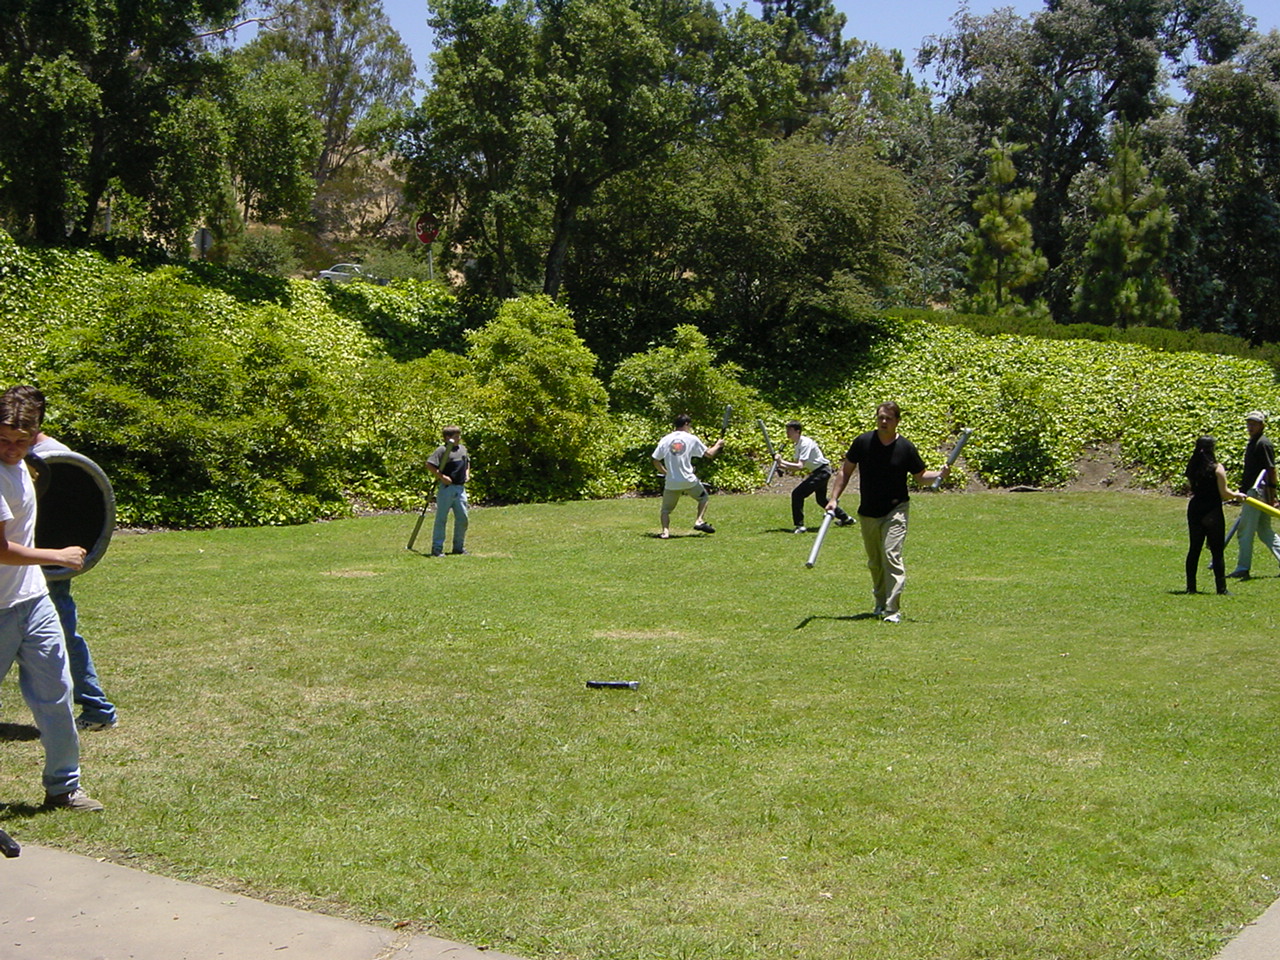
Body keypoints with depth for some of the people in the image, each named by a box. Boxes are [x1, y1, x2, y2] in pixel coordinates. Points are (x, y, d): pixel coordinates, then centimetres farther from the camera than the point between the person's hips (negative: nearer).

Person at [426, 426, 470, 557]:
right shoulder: (442, 450, -9)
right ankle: (437, 548, 2)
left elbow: (467, 462, 31)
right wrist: (441, 476, -19)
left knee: (462, 518, 9)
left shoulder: (462, 449, 14)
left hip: (460, 488, 7)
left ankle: (459, 546, 22)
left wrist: (467, 473, 15)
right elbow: (429, 464, -15)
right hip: (446, 488, -7)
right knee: (441, 519, -2)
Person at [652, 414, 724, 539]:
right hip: (688, 480, -1)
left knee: (666, 509, 12)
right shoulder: (691, 439, -1)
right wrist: (718, 445, 21)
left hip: (671, 482, 1)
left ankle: (665, 530, -10)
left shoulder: (665, 440, 3)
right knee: (704, 497, 23)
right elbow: (709, 454, 2)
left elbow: (656, 461, 2)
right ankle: (700, 521, 8)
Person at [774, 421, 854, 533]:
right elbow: (796, 464, 6)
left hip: (822, 472, -11)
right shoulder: (798, 444, 8)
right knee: (821, 499, 26)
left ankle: (799, 525, -13)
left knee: (797, 494, -16)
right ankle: (845, 518, 41)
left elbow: (800, 466, -30)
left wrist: (782, 462, -28)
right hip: (818, 471, 11)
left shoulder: (805, 443, -22)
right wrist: (781, 465, -9)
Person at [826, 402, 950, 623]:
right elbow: (846, 471, 7)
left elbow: (921, 476, 6)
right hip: (868, 512, 3)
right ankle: (880, 603, 31)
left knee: (892, 557, -15)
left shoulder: (906, 447, -5)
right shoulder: (863, 442, -2)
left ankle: (893, 609, -16)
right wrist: (834, 498, 0)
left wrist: (939, 474, -14)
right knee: (874, 562, 13)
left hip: (895, 511, -3)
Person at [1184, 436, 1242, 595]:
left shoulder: (1192, 467, 4)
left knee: (1194, 549, 11)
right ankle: (1221, 588, 2)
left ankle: (1191, 586, 11)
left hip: (1194, 509, 5)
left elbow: (1193, 489, 10)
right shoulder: (1217, 468, -12)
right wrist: (1237, 495, 9)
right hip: (1212, 512, -5)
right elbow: (1224, 493, -11)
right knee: (1217, 551, 1)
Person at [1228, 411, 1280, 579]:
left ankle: (1243, 568, -4)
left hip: (1257, 492, -10)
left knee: (1245, 531, -7)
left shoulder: (1263, 443, -12)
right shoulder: (1252, 443, 17)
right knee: (1264, 531, 13)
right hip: (1252, 491, 10)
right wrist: (1244, 487, 24)